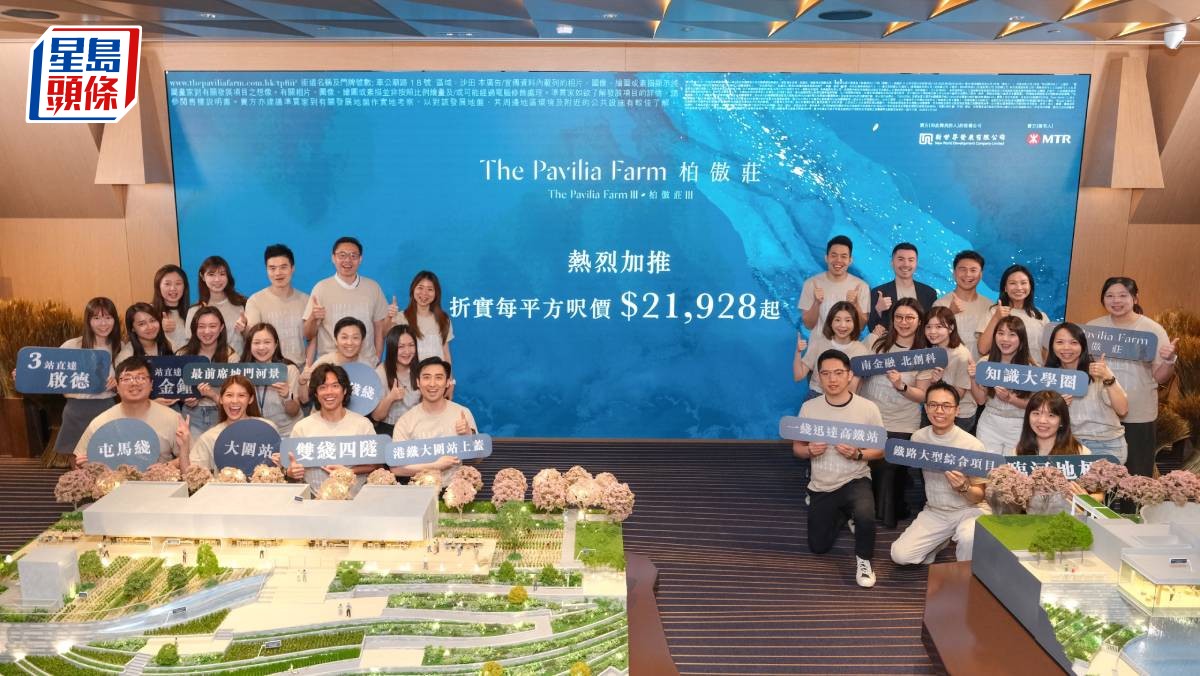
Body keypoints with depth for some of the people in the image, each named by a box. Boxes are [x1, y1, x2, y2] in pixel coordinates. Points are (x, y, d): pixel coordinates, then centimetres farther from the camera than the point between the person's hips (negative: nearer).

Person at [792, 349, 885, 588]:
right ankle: (842, 514, 45)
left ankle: (863, 560, -5)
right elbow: (796, 447, 3)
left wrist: (858, 454, -23)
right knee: (818, 547, 14)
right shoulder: (809, 407, -6)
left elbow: (881, 450, -4)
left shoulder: (868, 408, -11)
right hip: (821, 487, 3)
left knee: (865, 516, -37)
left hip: (855, 480, -3)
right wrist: (809, 451, -20)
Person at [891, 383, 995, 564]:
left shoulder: (972, 445, -18)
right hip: (934, 511, 4)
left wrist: (964, 488, -32)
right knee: (900, 555, -11)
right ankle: (942, 541, 17)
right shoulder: (918, 437, -5)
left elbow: (979, 497, -10)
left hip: (969, 510, -4)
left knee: (969, 538, -38)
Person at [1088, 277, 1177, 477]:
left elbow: (1161, 378, -4)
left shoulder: (1153, 330, -4)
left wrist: (1169, 360, -23)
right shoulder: (1093, 327, 2)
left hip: (1138, 416, -2)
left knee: (1136, 477, 6)